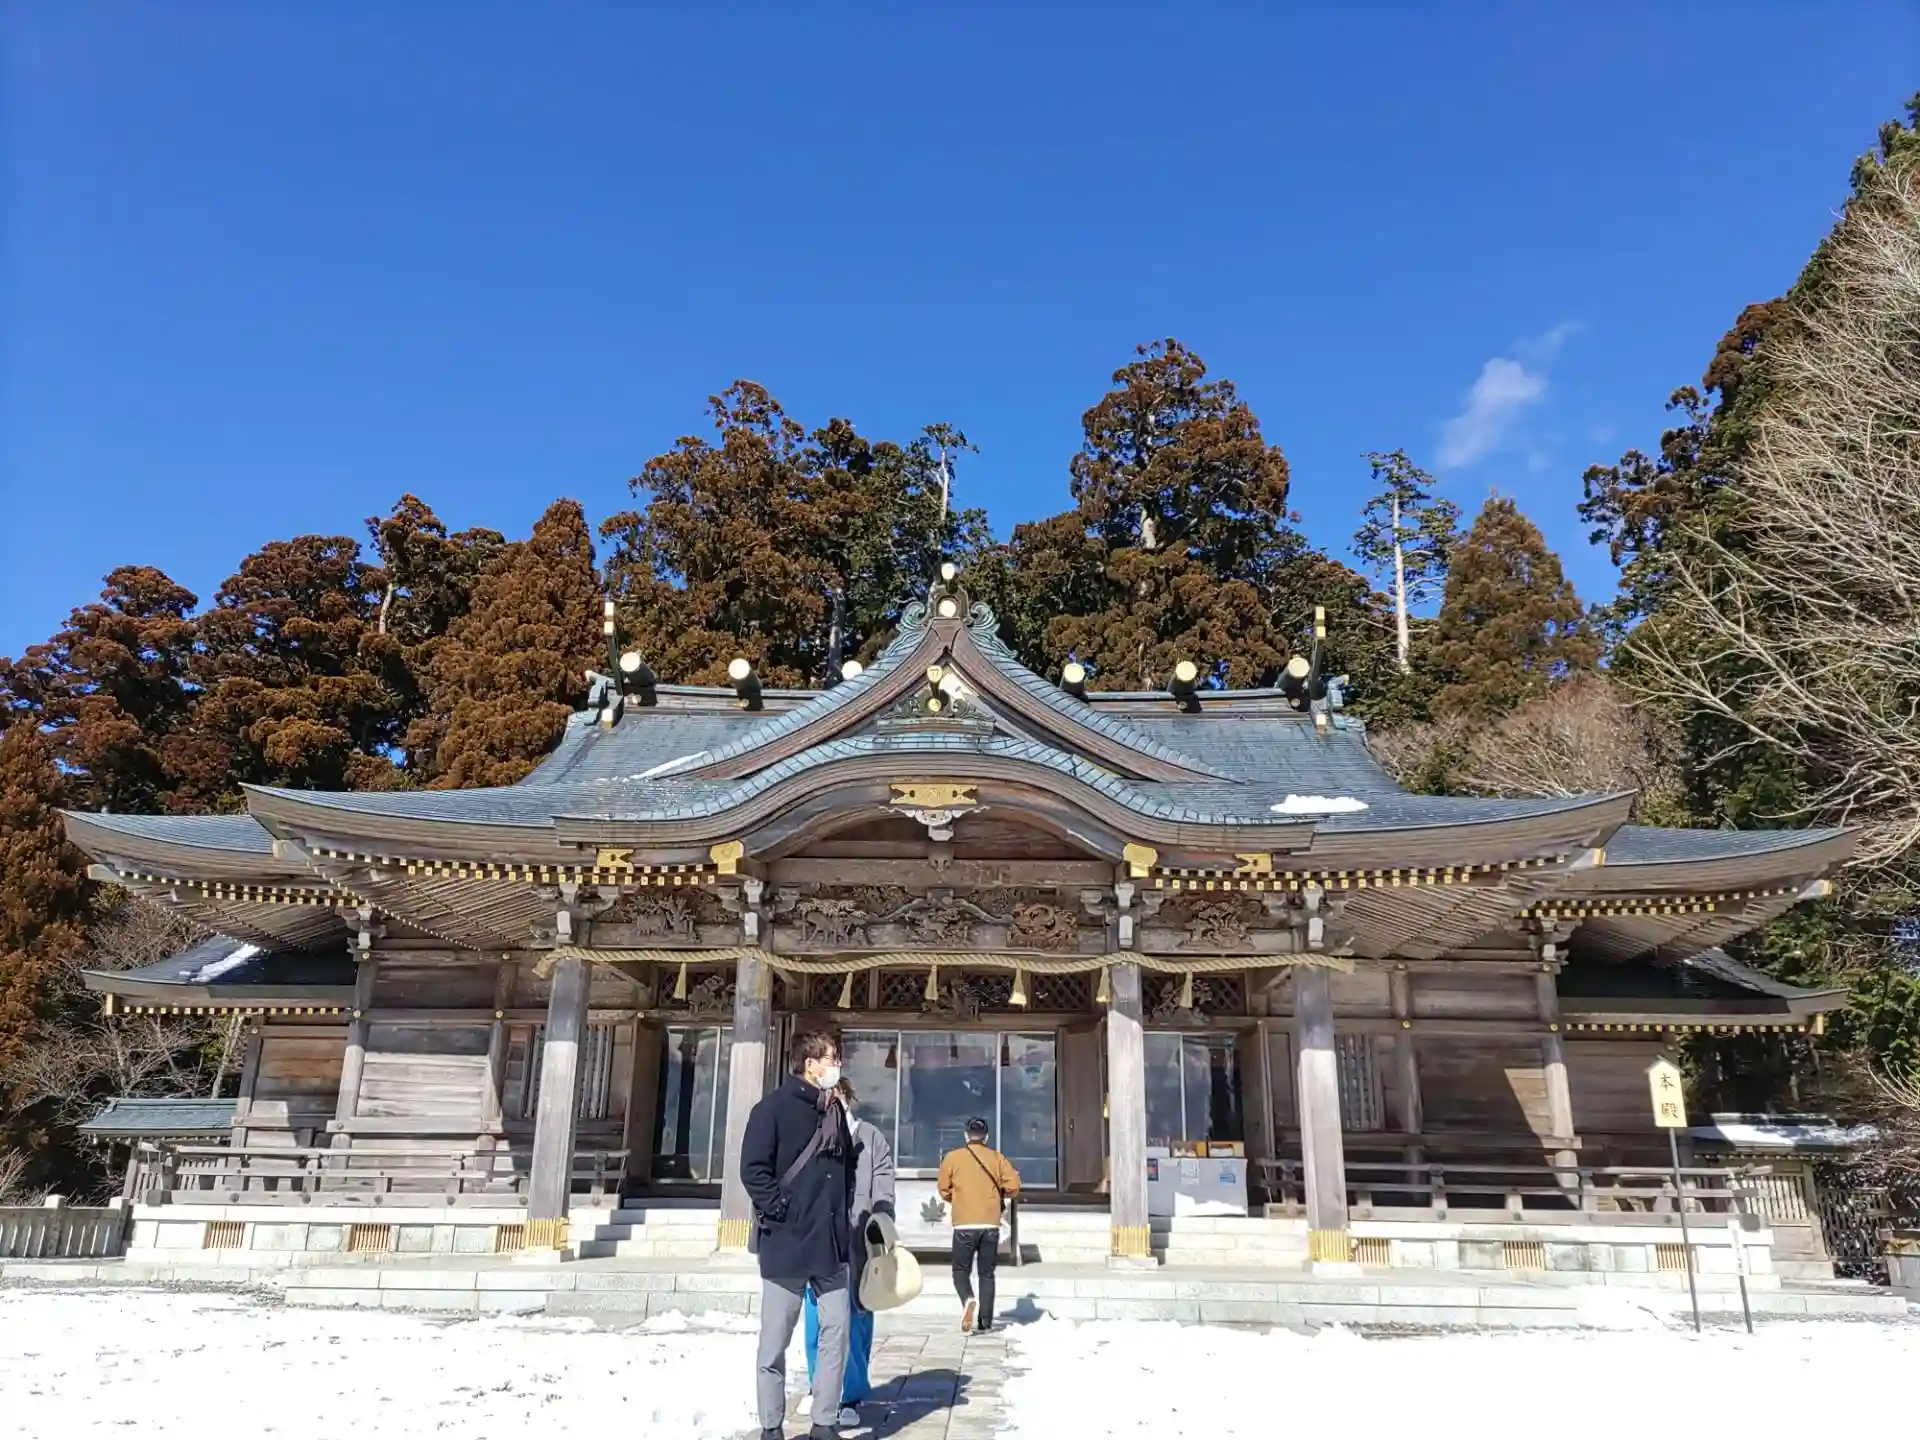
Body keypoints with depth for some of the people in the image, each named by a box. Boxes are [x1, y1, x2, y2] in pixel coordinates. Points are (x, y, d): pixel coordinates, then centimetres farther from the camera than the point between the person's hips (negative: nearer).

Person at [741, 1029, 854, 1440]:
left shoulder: (834, 1110, 12)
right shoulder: (773, 1108, -10)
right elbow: (753, 1170, -14)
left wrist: (842, 1213, 11)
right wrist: (781, 1212, -16)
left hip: (830, 1242, 6)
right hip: (786, 1243, -6)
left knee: (836, 1331, 5)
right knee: (775, 1342, 5)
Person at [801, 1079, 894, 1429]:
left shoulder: (870, 1137, 5)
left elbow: (883, 1194, 3)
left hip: (856, 1246, -1)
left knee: (853, 1323, 2)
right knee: (817, 1324, 8)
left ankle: (850, 1397, 12)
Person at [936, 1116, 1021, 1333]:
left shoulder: (953, 1158, 1)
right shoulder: (997, 1158, 4)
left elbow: (944, 1191, 5)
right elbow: (1013, 1187, -1)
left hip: (964, 1225, -2)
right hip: (990, 1225, 2)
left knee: (961, 1270, 8)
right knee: (987, 1273, 12)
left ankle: (967, 1300, -20)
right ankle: (986, 1322, 10)